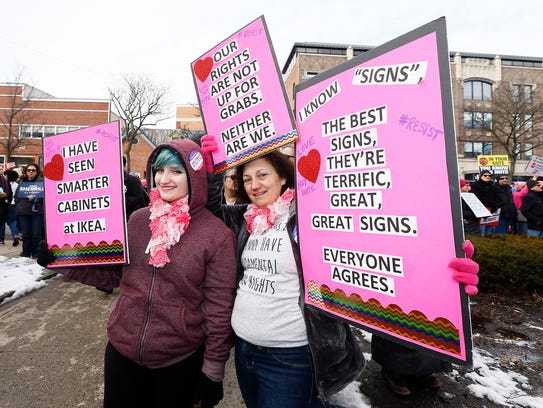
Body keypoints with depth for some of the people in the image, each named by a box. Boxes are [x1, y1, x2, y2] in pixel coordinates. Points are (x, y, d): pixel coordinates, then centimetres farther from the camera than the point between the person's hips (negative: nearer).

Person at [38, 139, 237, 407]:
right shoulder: (137, 219, -4)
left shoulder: (218, 234, -16)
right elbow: (113, 273, 9)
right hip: (122, 348, 4)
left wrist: (213, 369, -7)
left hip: (180, 361, -3)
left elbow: (219, 307, -12)